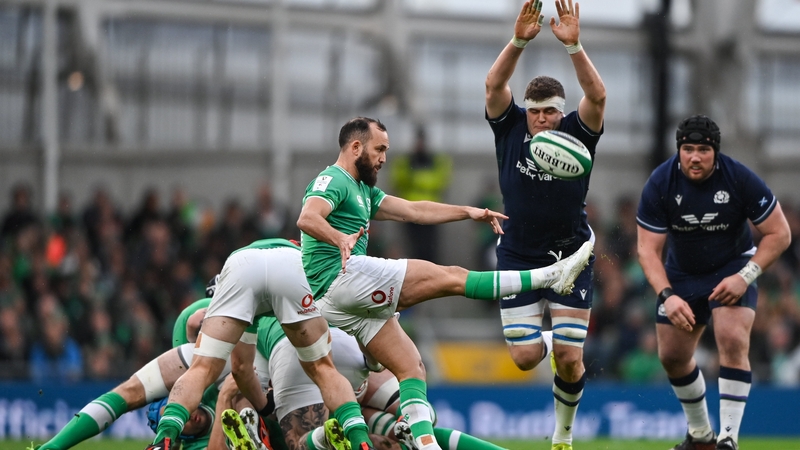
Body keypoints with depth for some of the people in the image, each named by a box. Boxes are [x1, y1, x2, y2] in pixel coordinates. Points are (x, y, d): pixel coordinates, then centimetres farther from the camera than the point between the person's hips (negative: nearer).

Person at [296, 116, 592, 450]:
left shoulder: (364, 191, 28)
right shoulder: (333, 181, -3)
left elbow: (413, 211, 23)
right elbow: (307, 219, -22)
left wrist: (467, 212, 15)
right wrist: (340, 240, -42)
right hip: (342, 276, -10)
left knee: (411, 367, 2)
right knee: (452, 278, -11)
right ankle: (551, 276, -12)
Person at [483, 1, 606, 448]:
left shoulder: (577, 133, -8)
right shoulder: (510, 127, -4)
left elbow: (598, 96, -26)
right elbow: (494, 86, -21)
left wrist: (574, 45, -39)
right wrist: (519, 42, -36)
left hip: (570, 256, -1)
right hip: (518, 256, 1)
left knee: (570, 360, -7)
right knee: (526, 357, -6)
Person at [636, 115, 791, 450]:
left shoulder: (740, 179, -23)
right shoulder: (660, 184, -19)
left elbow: (779, 234, -15)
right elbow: (648, 249, -17)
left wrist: (745, 277, -25)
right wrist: (667, 295, -32)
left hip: (733, 270, -3)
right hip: (682, 274, 3)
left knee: (733, 342, -25)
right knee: (672, 356, 7)